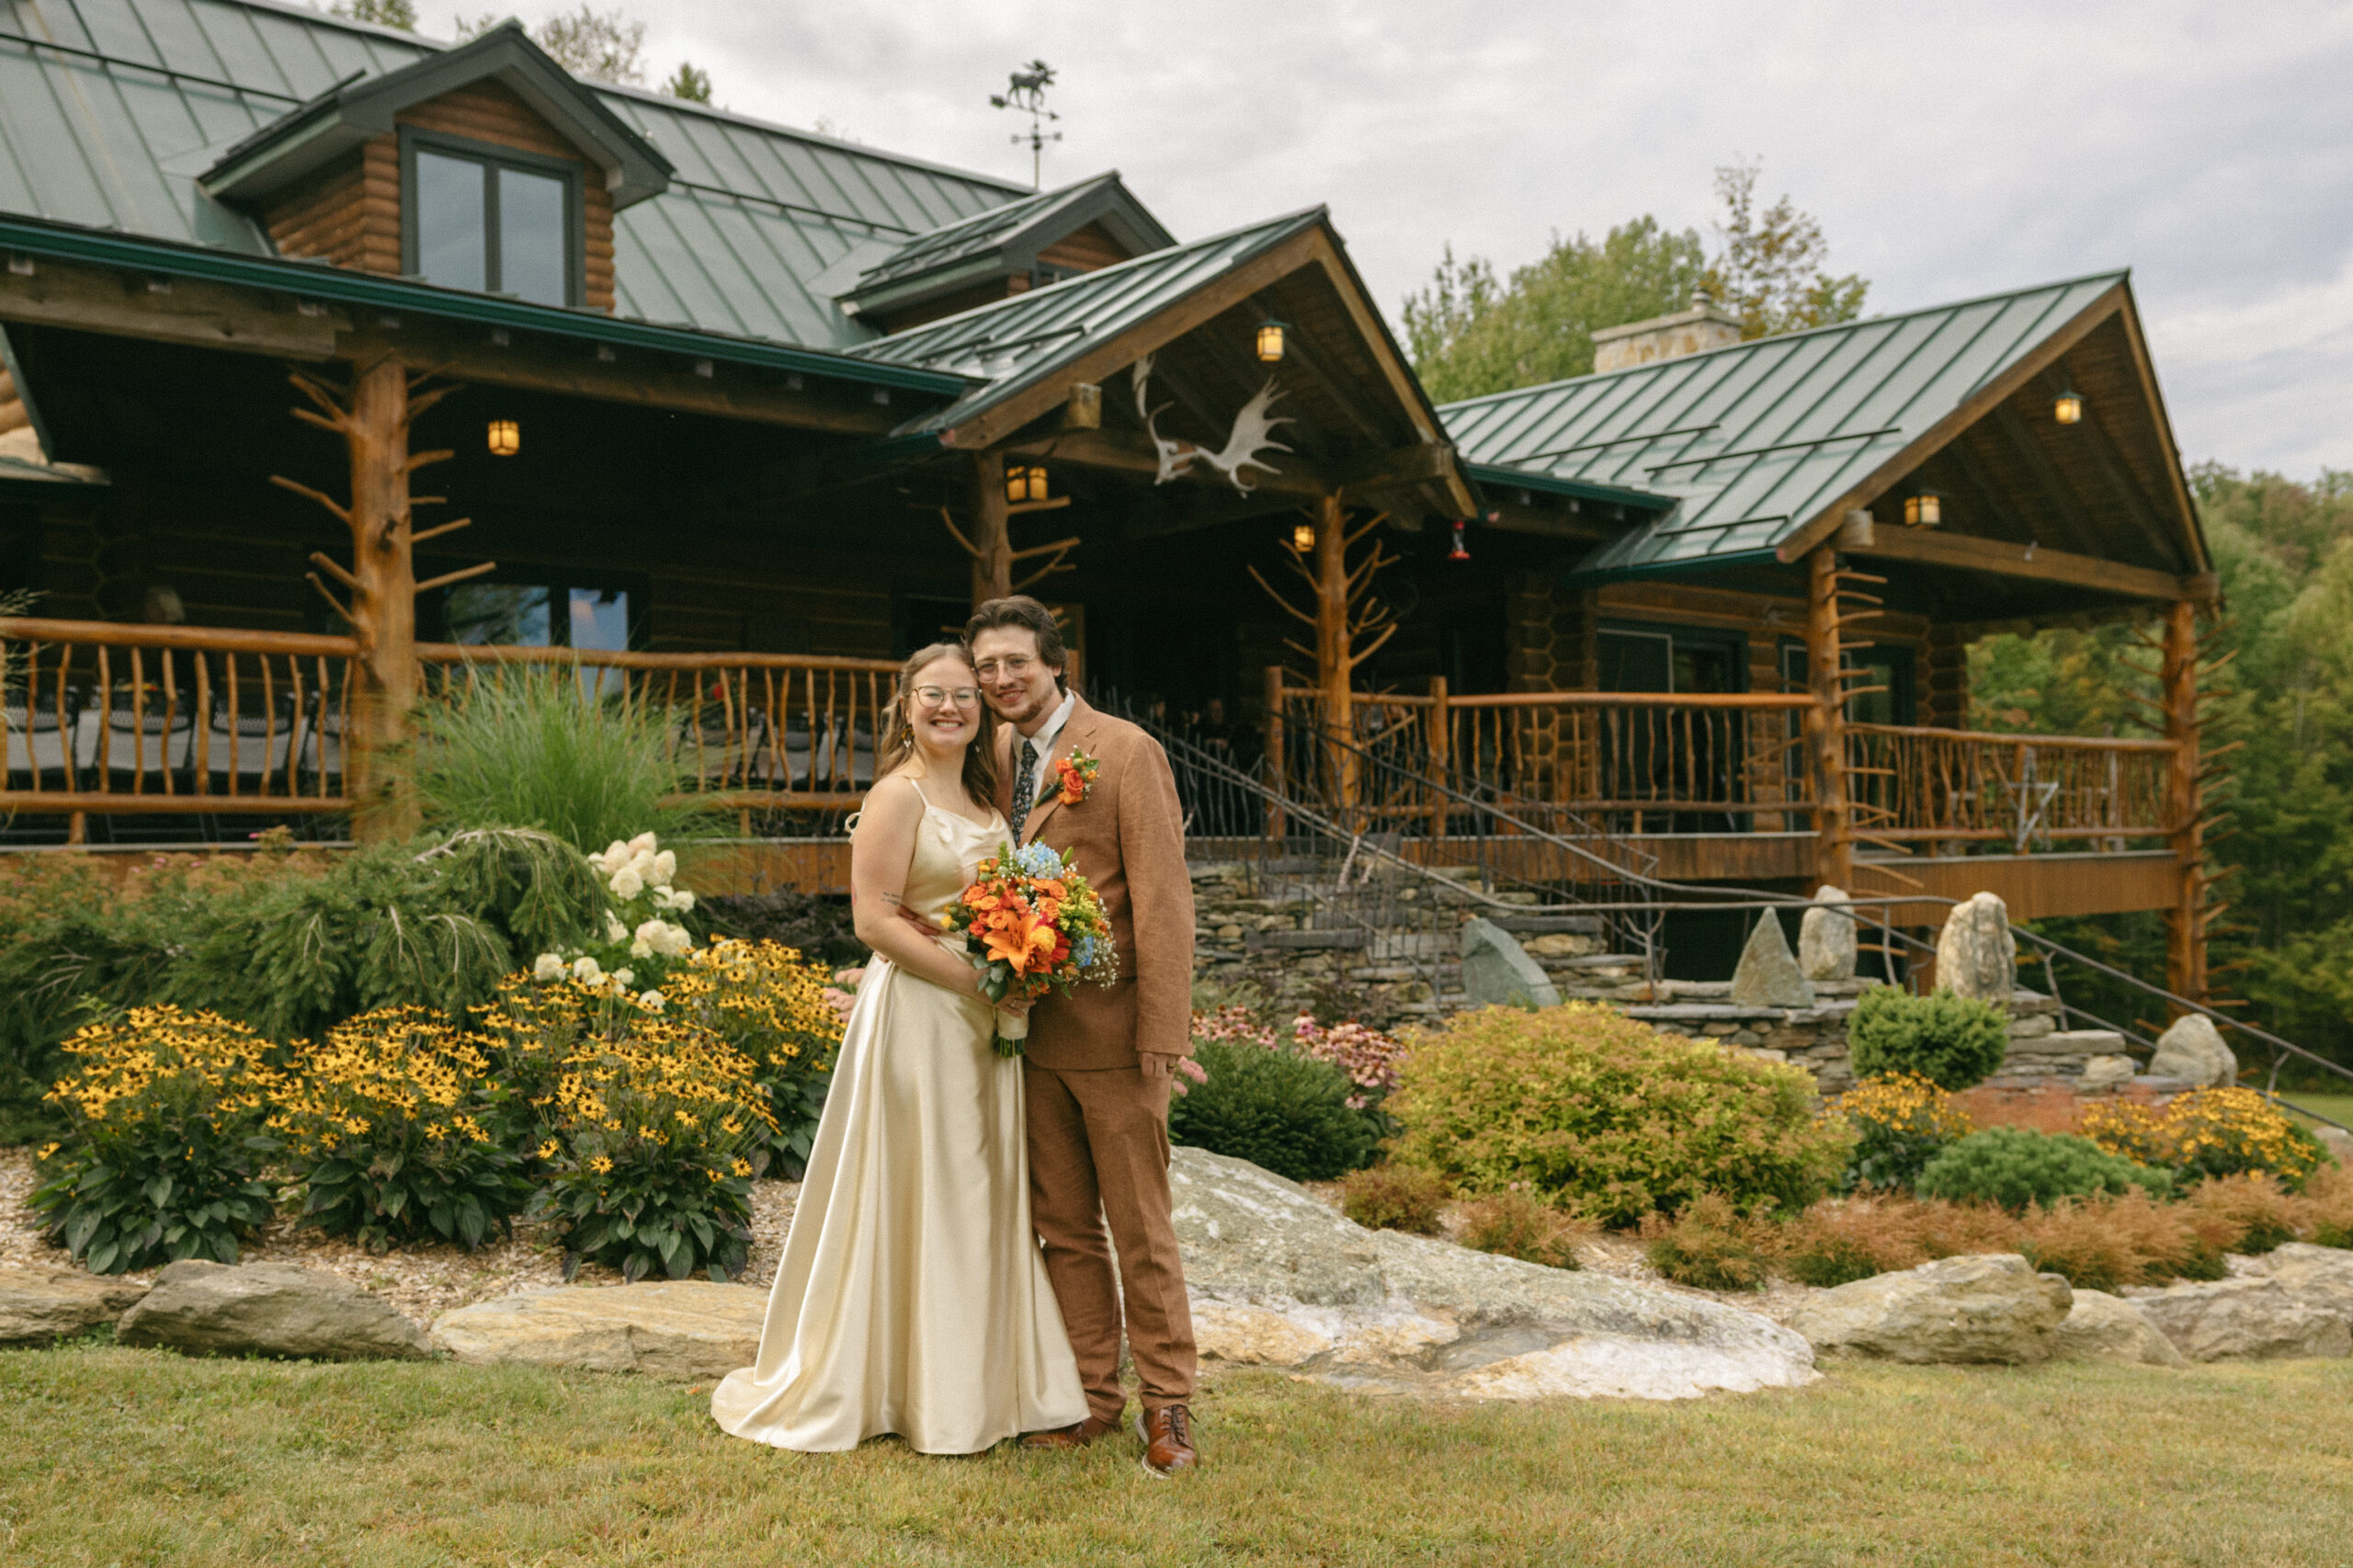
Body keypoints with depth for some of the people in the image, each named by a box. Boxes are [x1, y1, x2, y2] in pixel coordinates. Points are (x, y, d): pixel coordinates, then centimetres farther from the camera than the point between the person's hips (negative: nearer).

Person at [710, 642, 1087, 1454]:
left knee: (983, 1196, 11)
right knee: (921, 1199, -1)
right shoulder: (898, 794, -9)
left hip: (982, 1023, 8)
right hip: (918, 1014, -8)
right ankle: (925, 1396, 10)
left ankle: (982, 1382, 22)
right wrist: (977, 977, -19)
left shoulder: (983, 799, 15)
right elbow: (874, 919, -16)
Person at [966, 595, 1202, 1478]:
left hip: (1112, 1032, -6)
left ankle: (1167, 1407, 13)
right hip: (1033, 1032, 6)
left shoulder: (1126, 752, -8)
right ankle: (1093, 1397, 23)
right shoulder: (995, 757, 11)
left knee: (1140, 1227, 2)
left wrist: (1162, 1034, -16)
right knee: (1063, 1227, 12)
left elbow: (1162, 897, -11)